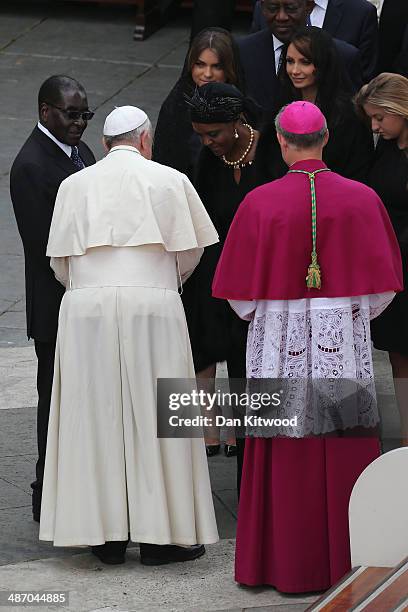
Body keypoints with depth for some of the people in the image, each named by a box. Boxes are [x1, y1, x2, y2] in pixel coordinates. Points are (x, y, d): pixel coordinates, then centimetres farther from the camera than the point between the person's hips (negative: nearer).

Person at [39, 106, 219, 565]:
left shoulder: (75, 186, 8)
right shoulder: (169, 181, 3)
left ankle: (105, 537, 9)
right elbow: (188, 255, 6)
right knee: (154, 418, 4)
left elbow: (61, 264, 9)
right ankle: (160, 535, 6)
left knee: (97, 418, 7)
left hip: (87, 309, 2)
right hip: (153, 309, -2)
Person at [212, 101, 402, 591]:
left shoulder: (260, 203, -7)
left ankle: (289, 567, 10)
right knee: (345, 457, 8)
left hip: (280, 347, -1)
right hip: (346, 347, 1)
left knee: (287, 459, 6)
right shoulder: (362, 199, -3)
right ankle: (348, 564, 13)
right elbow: (382, 283, 3)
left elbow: (241, 292, -2)